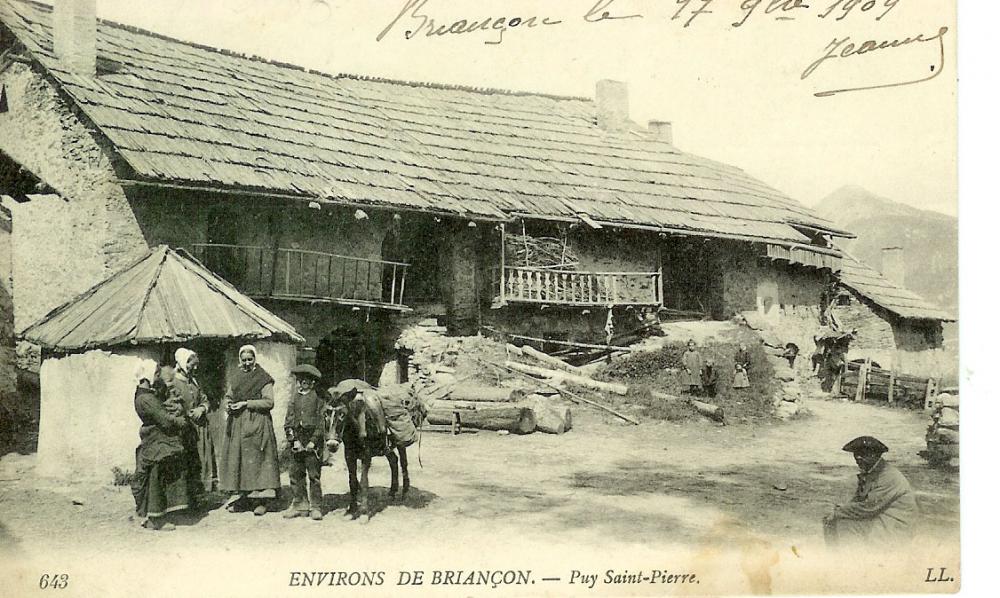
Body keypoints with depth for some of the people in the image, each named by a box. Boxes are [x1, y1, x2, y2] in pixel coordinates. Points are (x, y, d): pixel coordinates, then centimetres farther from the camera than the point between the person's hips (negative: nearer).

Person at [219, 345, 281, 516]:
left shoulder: (264, 378, -1)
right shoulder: (235, 378, 14)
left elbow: (269, 402, -8)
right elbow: (228, 397, 19)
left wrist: (246, 403, -12)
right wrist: (229, 405, -4)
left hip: (257, 424, -5)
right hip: (237, 424, 5)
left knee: (256, 459, -7)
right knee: (236, 459, 2)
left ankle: (260, 500, -5)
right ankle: (238, 496, 8)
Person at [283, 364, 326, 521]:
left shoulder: (318, 398, -1)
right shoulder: (294, 398, 11)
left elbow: (321, 422, -4)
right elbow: (288, 421, 8)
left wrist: (313, 442, -11)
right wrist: (293, 440, -5)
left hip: (313, 442, -4)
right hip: (298, 441, 4)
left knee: (314, 475, -2)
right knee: (295, 474, 5)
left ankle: (316, 507, 4)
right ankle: (300, 505, 14)